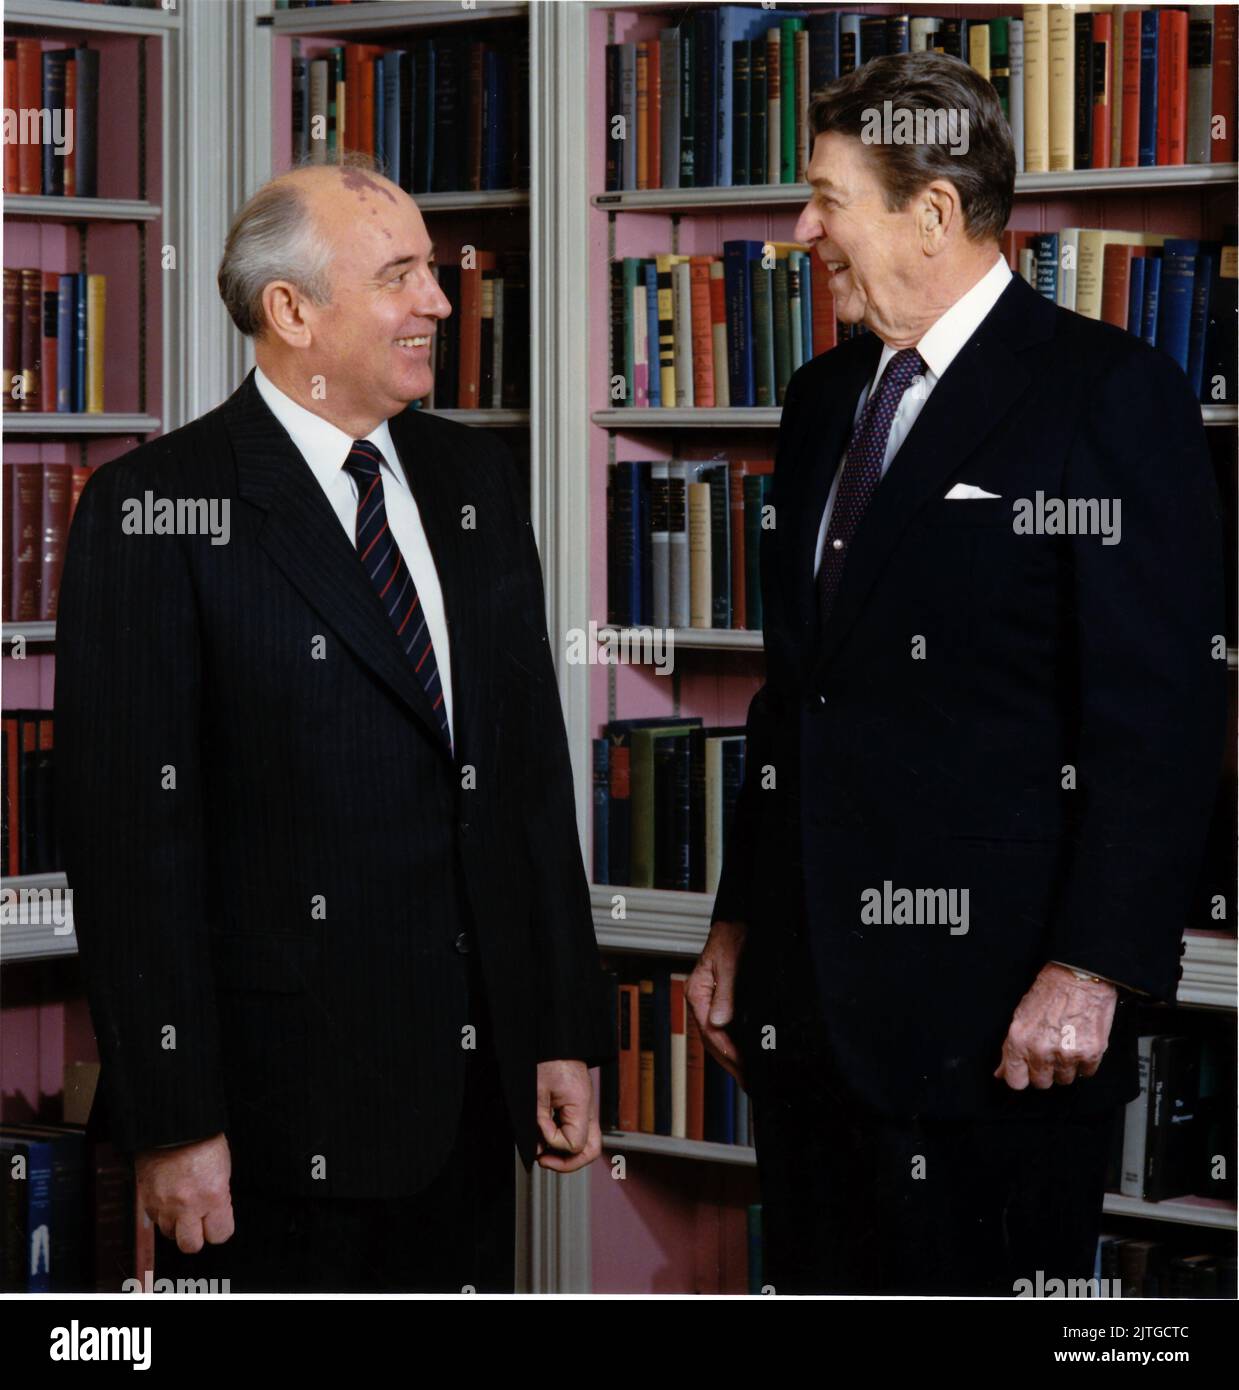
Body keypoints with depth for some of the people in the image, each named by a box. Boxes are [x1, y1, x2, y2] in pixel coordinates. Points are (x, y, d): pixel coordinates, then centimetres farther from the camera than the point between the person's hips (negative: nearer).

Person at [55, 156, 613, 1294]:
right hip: (283, 1107, -6)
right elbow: (133, 836, -12)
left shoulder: (477, 482, 11)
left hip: (473, 1095, 6)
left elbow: (532, 769, 14)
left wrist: (565, 1034, 10)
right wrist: (173, 1120, -15)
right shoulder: (154, 513, -9)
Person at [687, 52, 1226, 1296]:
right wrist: (739, 919, 19)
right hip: (804, 991, 7)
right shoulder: (824, 400, 16)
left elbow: (1158, 713, -13)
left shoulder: (1109, 393, -8)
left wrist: (1094, 970, -18)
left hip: (993, 1001, -7)